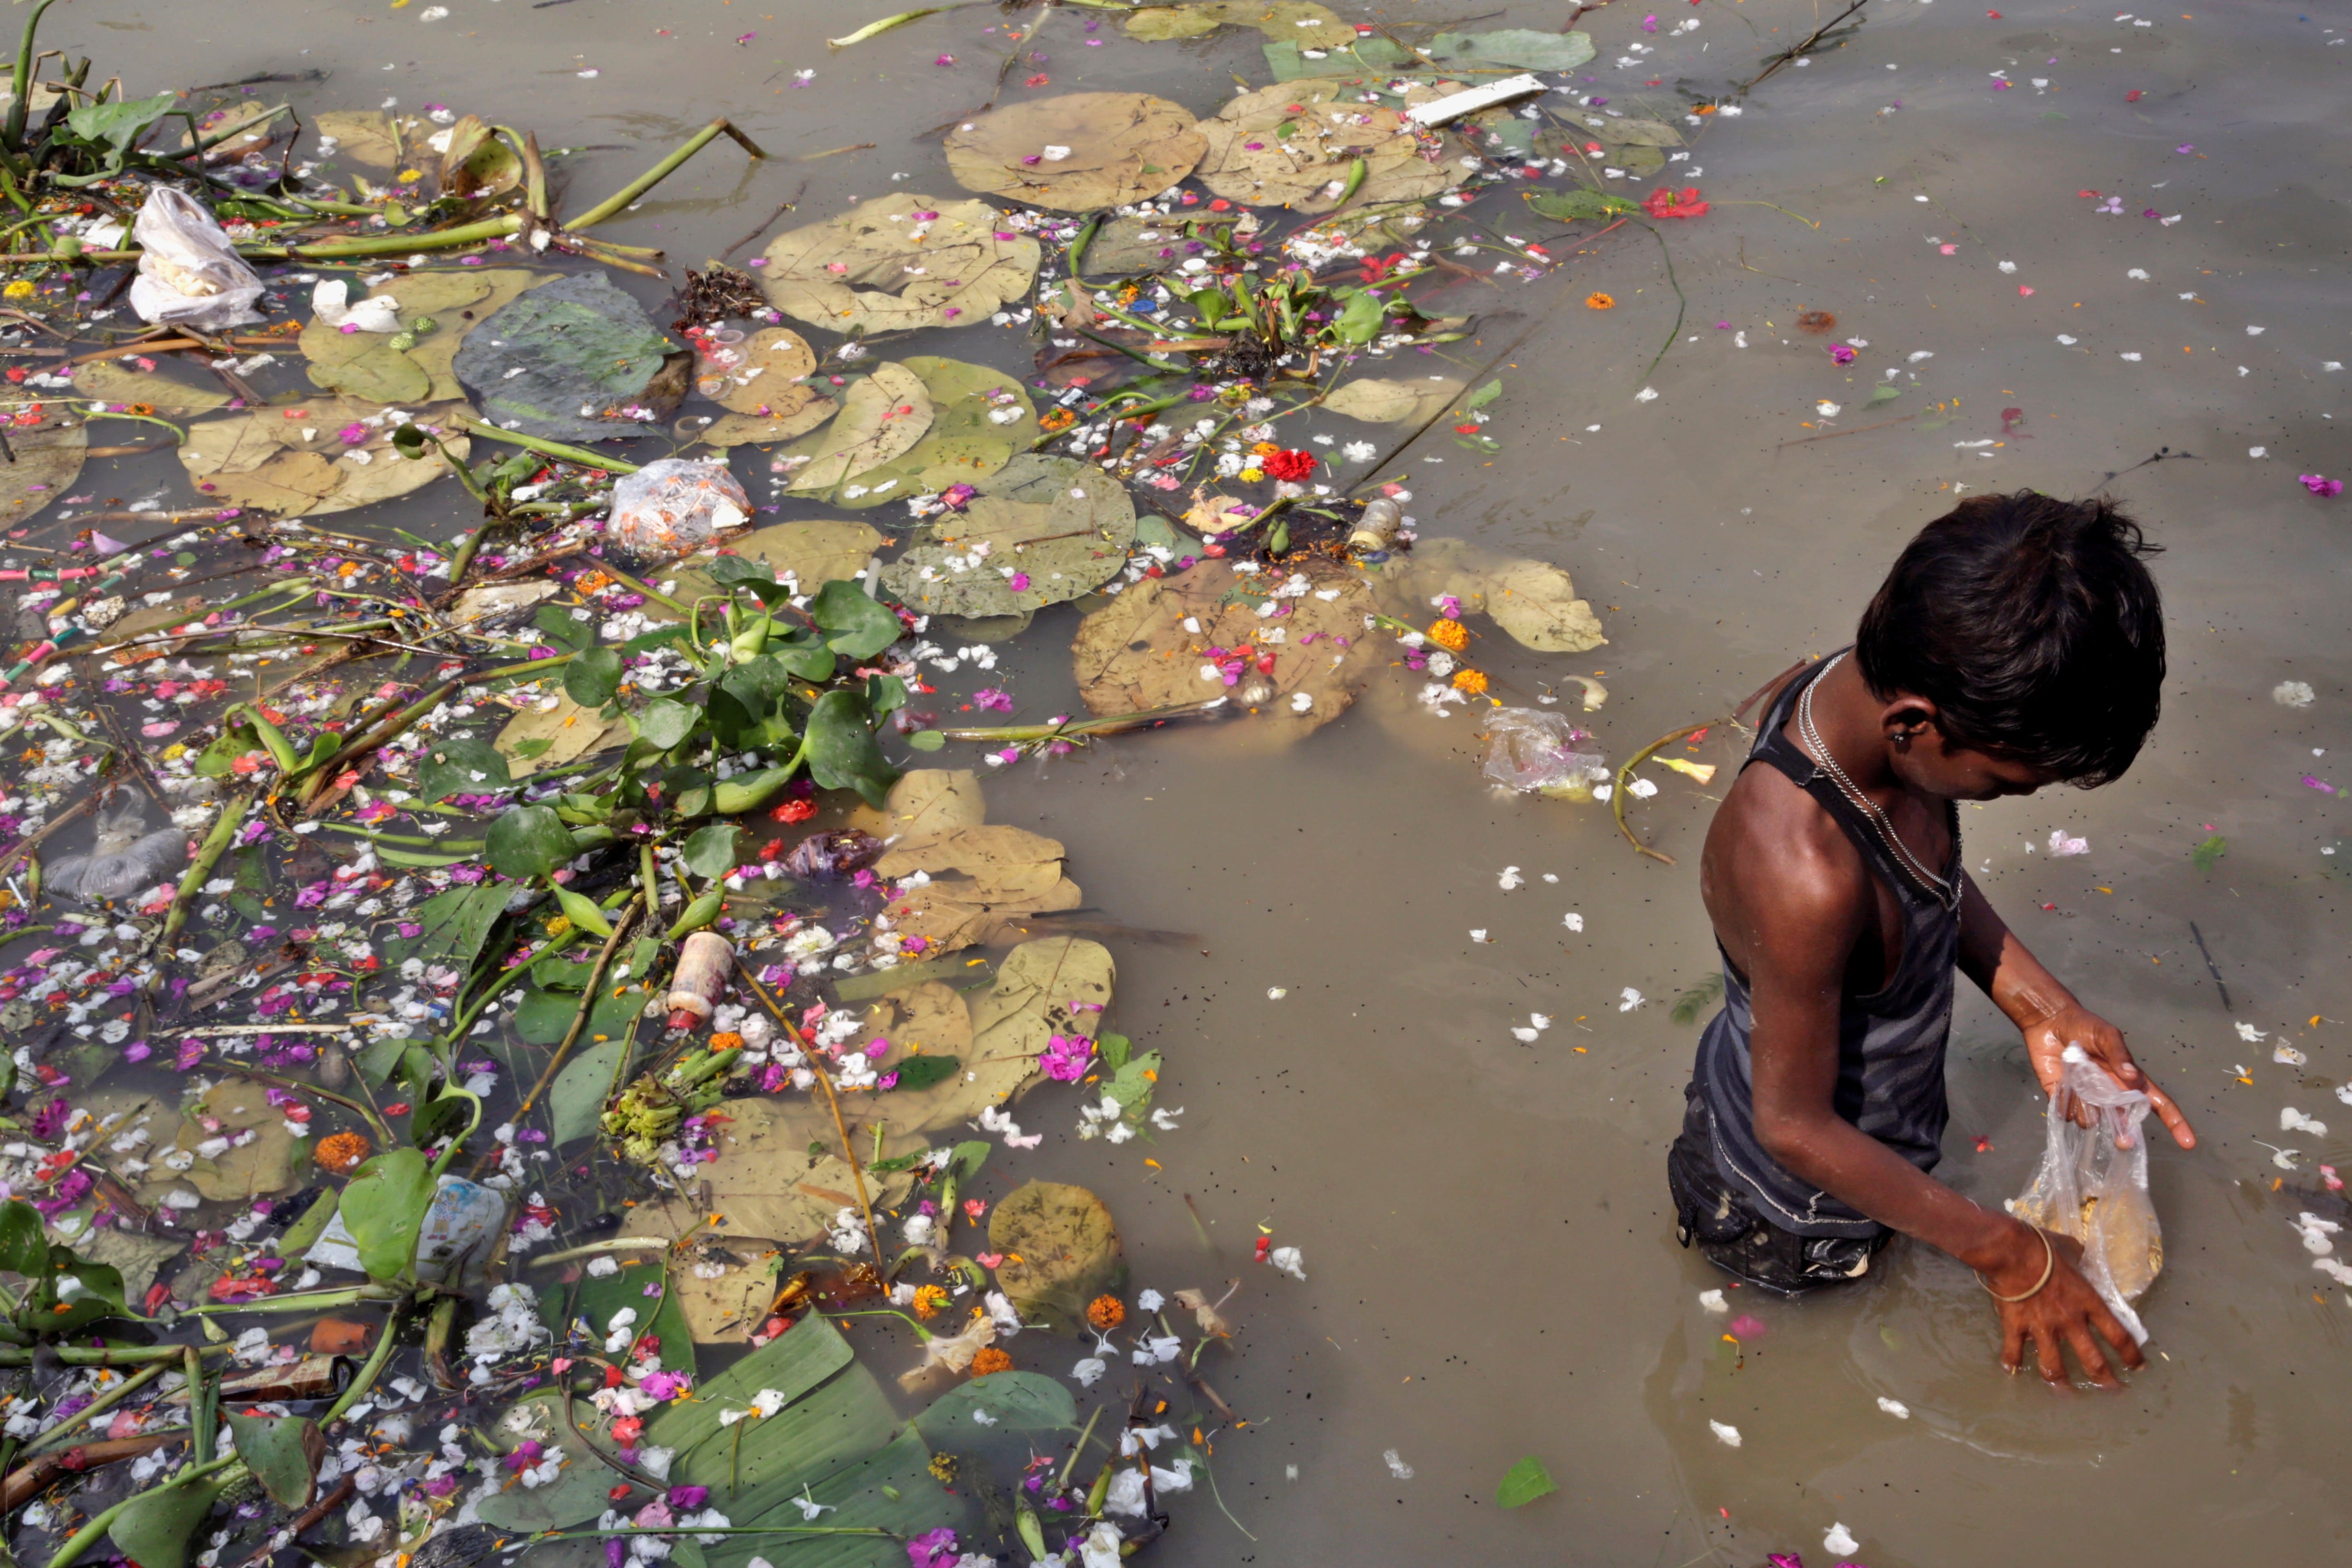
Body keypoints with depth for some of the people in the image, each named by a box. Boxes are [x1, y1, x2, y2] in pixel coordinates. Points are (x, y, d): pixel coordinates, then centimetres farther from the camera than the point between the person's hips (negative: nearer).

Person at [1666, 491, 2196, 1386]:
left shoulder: (1864, 690, -21)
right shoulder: (1808, 875, -46)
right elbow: (1797, 1126, -31)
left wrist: (2043, 1009, -8)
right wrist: (2004, 1256, -21)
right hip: (1797, 1209, -7)